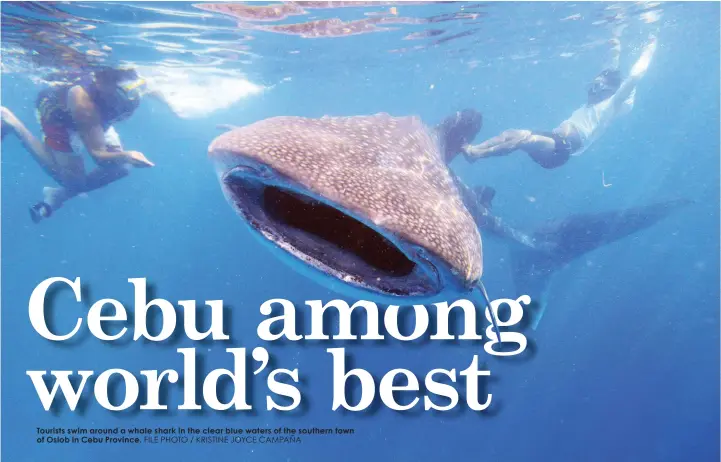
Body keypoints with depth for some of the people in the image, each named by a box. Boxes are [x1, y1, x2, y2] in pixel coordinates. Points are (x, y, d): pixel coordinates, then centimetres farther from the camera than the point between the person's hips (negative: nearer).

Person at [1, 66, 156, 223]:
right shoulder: (83, 103, -46)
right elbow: (98, 155, -43)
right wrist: (126, 156, -60)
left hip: (94, 116, 6)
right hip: (59, 117, -6)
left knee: (121, 167, -1)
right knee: (74, 181, 0)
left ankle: (60, 194, 13)